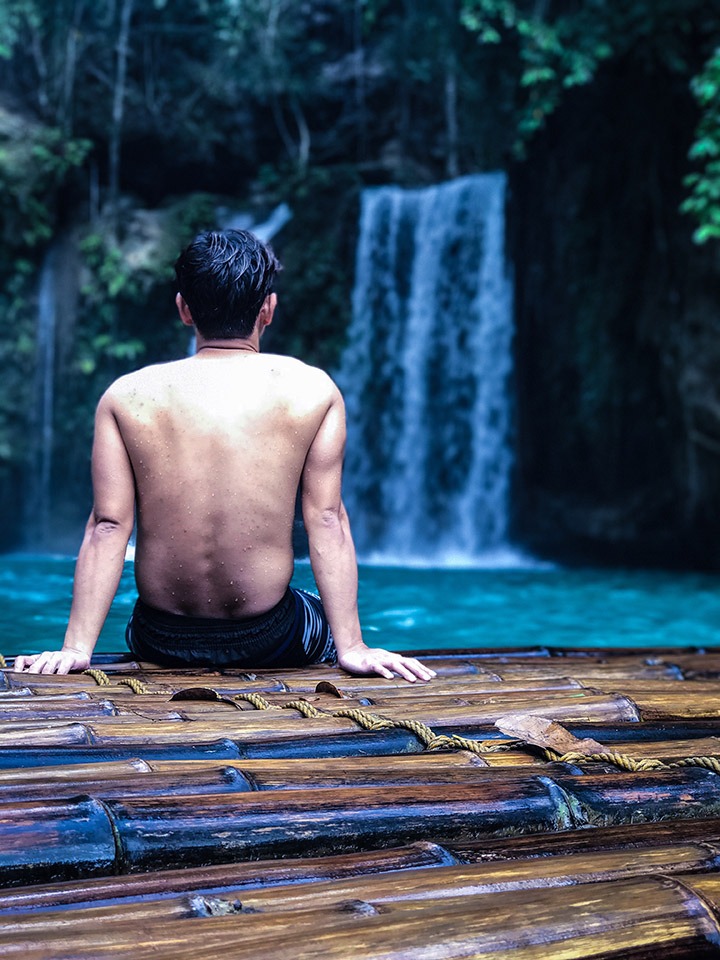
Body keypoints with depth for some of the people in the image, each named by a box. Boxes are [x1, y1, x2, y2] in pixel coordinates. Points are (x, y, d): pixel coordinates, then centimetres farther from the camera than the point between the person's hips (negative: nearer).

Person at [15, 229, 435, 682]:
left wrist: (77, 649, -9)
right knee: (330, 621, 34)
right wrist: (352, 648, -10)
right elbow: (327, 521, -12)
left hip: (162, 643, 1)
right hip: (266, 641, -1)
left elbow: (107, 526, -10)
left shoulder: (126, 395, -7)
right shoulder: (312, 390, -9)